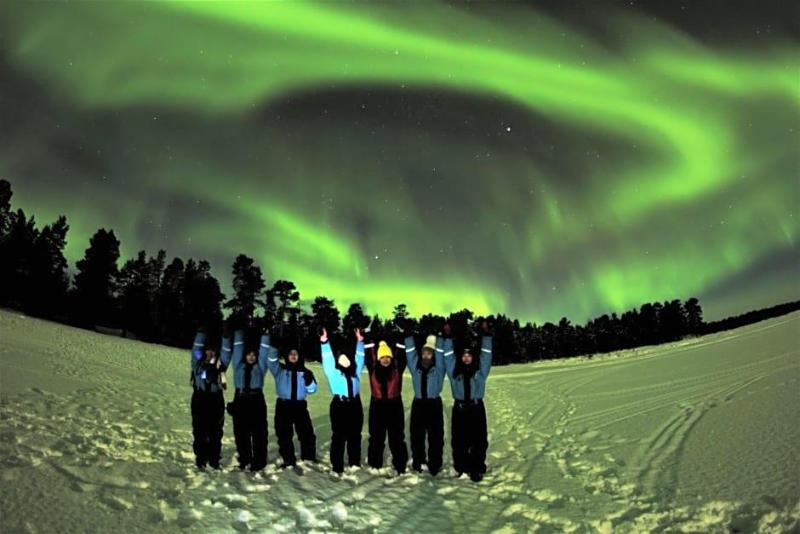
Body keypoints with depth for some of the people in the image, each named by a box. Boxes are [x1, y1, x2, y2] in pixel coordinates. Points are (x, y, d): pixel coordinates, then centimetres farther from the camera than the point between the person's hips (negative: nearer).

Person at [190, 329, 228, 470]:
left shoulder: (219, 363, 8)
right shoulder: (198, 362, 7)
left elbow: (226, 350, 3)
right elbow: (197, 346, 2)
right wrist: (201, 331, -3)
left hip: (216, 401, 1)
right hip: (200, 399, 0)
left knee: (215, 432, 4)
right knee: (199, 431, 3)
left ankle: (214, 459, 12)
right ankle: (201, 459, 12)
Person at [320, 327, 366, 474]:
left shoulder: (355, 372, 15)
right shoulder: (333, 372, 5)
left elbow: (359, 358, 17)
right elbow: (327, 359, -2)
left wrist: (360, 342, 14)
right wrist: (324, 342, -10)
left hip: (355, 405, 4)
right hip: (339, 406, -4)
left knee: (355, 437, 11)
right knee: (338, 437, -1)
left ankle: (355, 466, 22)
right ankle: (337, 467, 5)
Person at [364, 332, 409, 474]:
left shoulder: (397, 368, 0)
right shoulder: (373, 368, 1)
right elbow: (366, 355, -1)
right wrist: (371, 343, -8)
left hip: (395, 405, 0)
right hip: (377, 406, 1)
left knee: (397, 437, 6)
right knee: (376, 437, 10)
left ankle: (400, 466, 14)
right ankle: (375, 465, 22)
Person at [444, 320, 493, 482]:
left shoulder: (480, 370, 4)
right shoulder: (454, 370, 6)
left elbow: (486, 354, -2)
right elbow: (448, 355, 3)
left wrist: (485, 334, -9)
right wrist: (447, 337, -4)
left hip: (476, 409, -1)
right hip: (459, 409, 1)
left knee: (478, 441, 0)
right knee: (459, 440, 6)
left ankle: (477, 469, 9)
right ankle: (461, 467, 19)